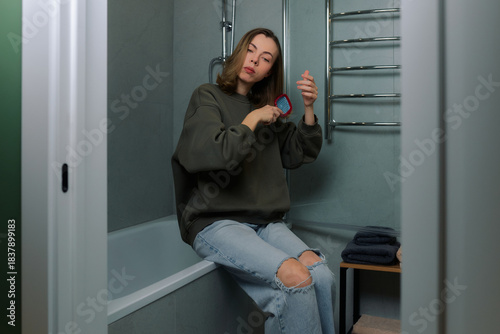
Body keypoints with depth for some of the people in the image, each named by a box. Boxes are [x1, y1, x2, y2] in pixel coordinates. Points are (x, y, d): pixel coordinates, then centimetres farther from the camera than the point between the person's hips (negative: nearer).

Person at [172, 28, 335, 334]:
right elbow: (216, 155, -16)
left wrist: (309, 109, 6)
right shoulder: (208, 97, 2)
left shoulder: (266, 110, 21)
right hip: (215, 223, -5)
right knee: (298, 278, -28)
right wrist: (252, 121, -6)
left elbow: (300, 154, 18)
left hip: (265, 223, 6)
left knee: (322, 275, -22)